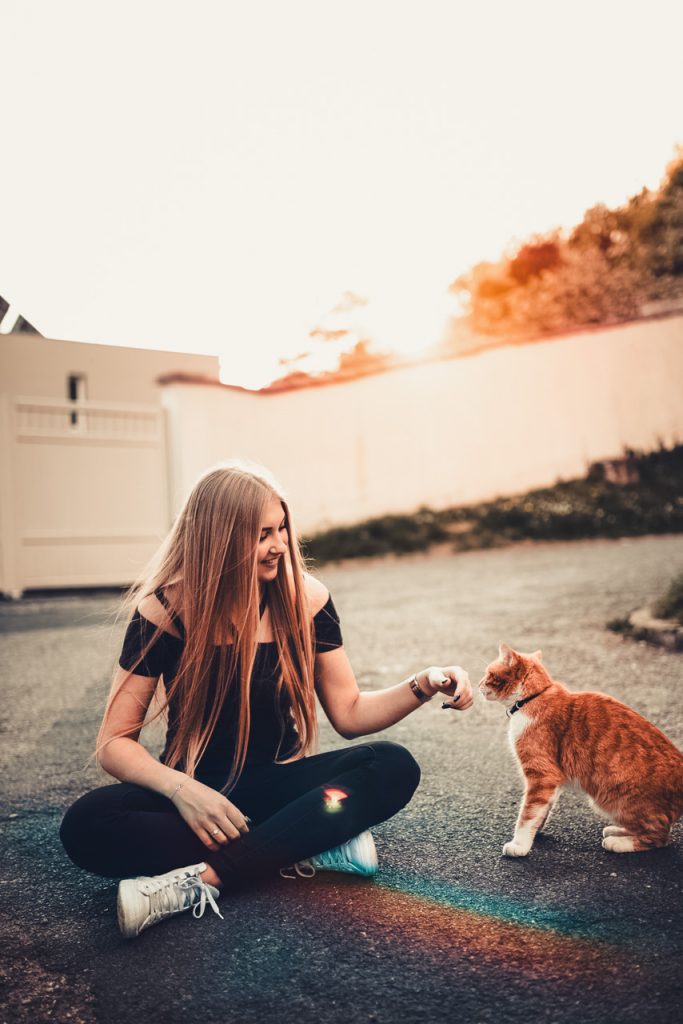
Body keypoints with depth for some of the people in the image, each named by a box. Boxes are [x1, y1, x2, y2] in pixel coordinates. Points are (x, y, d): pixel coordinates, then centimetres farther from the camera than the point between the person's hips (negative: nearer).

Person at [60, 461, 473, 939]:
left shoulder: (304, 599, -6)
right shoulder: (166, 609, -12)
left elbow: (350, 713, 1)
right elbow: (115, 742, -10)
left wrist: (422, 685, -16)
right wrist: (180, 789, -28)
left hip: (277, 784, 2)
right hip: (196, 794, -1)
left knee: (394, 768, -24)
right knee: (88, 825, -30)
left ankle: (201, 880, -30)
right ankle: (307, 850, -25)